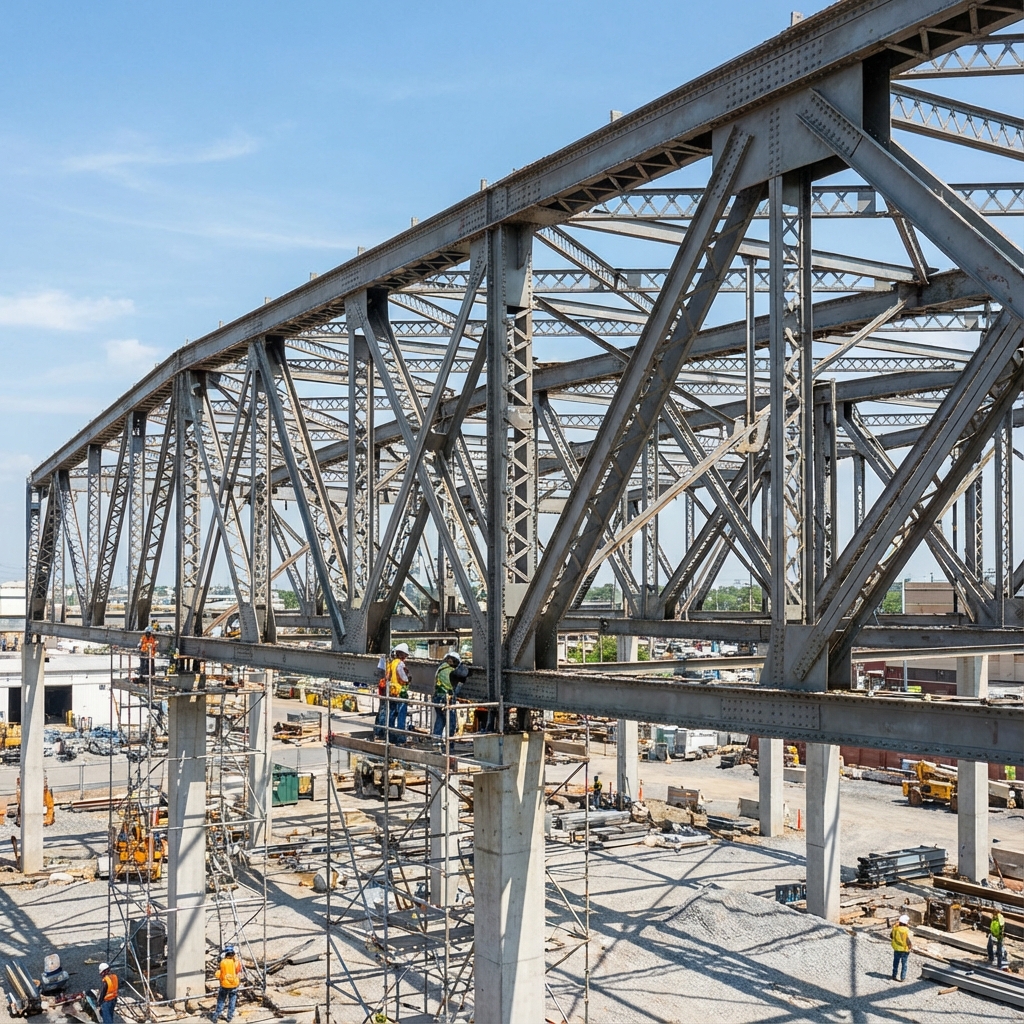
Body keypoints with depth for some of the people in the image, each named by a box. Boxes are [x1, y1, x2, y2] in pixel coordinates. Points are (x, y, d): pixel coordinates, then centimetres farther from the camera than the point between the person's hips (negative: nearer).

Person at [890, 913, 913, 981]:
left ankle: (894, 976, 25)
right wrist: (911, 946, -1)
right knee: (904, 964, 10)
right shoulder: (906, 930, -23)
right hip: (904, 950, -4)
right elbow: (908, 941, -20)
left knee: (896, 963, 18)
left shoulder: (895, 928, -9)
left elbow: (891, 936, 3)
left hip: (896, 949, 4)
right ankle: (902, 978, 12)